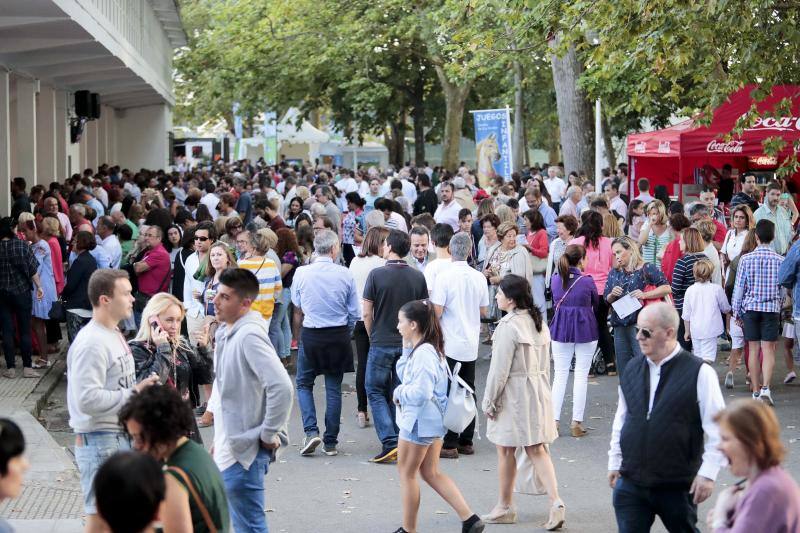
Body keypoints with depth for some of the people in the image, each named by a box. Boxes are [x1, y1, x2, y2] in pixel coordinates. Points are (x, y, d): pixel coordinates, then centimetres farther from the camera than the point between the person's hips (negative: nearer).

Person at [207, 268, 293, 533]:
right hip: (229, 446, 10)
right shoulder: (228, 333, 10)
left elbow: (281, 387, -28)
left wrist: (269, 434, -19)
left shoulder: (249, 336, -20)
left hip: (244, 450, -10)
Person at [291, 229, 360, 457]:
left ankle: (311, 431, -6)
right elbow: (354, 314, -2)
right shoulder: (345, 275, -7)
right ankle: (330, 442, 12)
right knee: (334, 388, 9)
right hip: (339, 335, 1)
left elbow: (298, 309, 8)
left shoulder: (301, 273, -7)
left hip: (310, 335, -1)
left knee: (304, 383, 13)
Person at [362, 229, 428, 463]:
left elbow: (366, 313, -7)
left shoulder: (377, 275, -11)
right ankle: (401, 446, 15)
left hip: (382, 343, -4)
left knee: (376, 392, 6)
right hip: (409, 344, 4)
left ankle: (390, 443, -8)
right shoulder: (418, 277, 0)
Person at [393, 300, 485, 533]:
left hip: (418, 423, -10)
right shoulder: (424, 349, 9)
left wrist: (399, 393, -12)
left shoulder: (423, 354, -23)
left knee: (406, 473, 6)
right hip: (431, 422, 10)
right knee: (431, 473, 15)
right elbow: (404, 374, 19)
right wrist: (406, 348, 8)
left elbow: (421, 392, -30)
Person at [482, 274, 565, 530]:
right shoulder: (539, 322, 7)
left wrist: (489, 401, -10)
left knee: (505, 450, 8)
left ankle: (505, 506, 19)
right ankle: (555, 501, -8)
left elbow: (500, 368, -17)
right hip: (538, 391, 8)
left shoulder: (509, 326, -18)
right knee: (537, 449, 7)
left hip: (513, 394, -7)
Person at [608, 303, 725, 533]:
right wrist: (614, 462, 17)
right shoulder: (632, 370, 6)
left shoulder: (699, 373, -10)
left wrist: (707, 473, -12)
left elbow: (717, 428, -9)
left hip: (677, 487, -4)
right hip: (631, 483, 4)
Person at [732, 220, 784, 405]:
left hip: (750, 307, 0)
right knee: (768, 349, 0)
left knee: (753, 349, 7)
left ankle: (756, 390, 12)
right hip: (772, 308, 0)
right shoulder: (780, 260, -4)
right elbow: (784, 287, 5)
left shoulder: (746, 259, -5)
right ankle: (765, 387, -16)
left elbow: (739, 287, -1)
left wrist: (736, 312, 8)